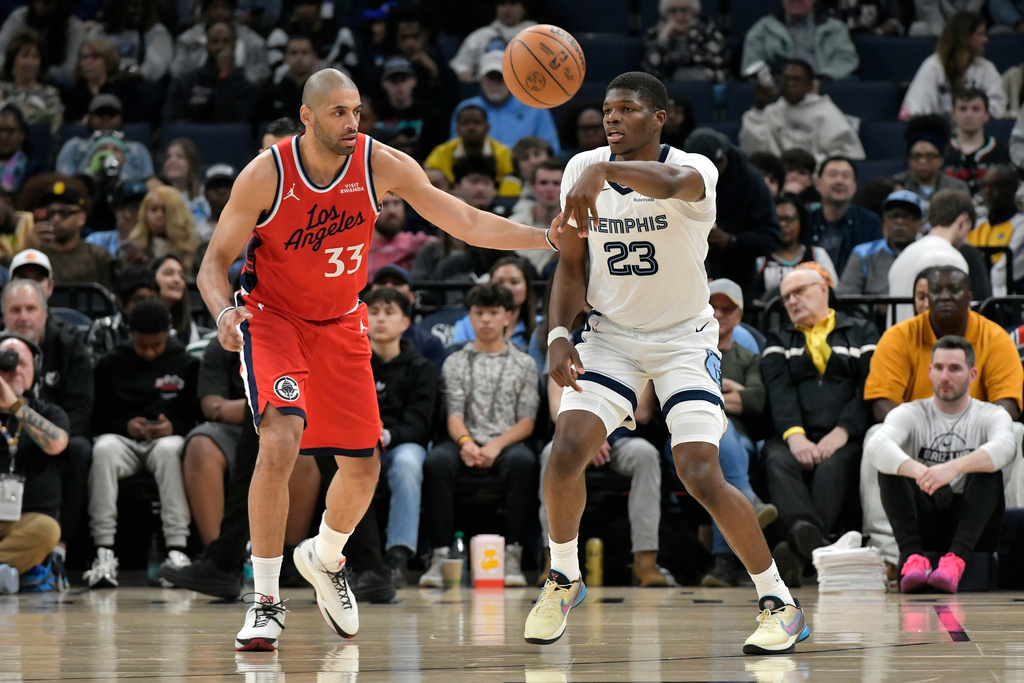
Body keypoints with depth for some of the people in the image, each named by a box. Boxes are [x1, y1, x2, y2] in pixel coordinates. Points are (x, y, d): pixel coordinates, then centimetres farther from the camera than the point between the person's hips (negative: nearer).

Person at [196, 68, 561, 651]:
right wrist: (224, 312, -35)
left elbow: (466, 221, -12)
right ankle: (267, 602, -19)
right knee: (281, 440, -27)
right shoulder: (266, 175, -22)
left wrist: (549, 238, -23)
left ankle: (326, 557, 41)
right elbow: (216, 262, -14)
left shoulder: (382, 165, -16)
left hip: (341, 325, 4)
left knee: (363, 467, 8)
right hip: (273, 318, -4)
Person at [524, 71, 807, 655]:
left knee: (701, 475, -17)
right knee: (567, 453, -16)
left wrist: (603, 171, -65)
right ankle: (564, 579, 10)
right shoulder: (583, 171, -5)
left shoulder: (695, 169, -21)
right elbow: (572, 263, 6)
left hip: (685, 338, -4)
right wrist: (559, 334, -10)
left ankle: (779, 602, 0)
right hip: (612, 334, 4)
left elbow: (672, 184, -48)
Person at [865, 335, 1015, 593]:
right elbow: (875, 446, -17)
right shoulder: (911, 414, 7)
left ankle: (957, 558, -45)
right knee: (891, 465, -19)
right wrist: (918, 471, -38)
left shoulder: (990, 415, 6)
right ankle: (912, 556, -40)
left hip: (974, 527, -1)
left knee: (987, 466, -25)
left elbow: (1005, 447, -21)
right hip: (923, 527, 1)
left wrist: (953, 468, -40)